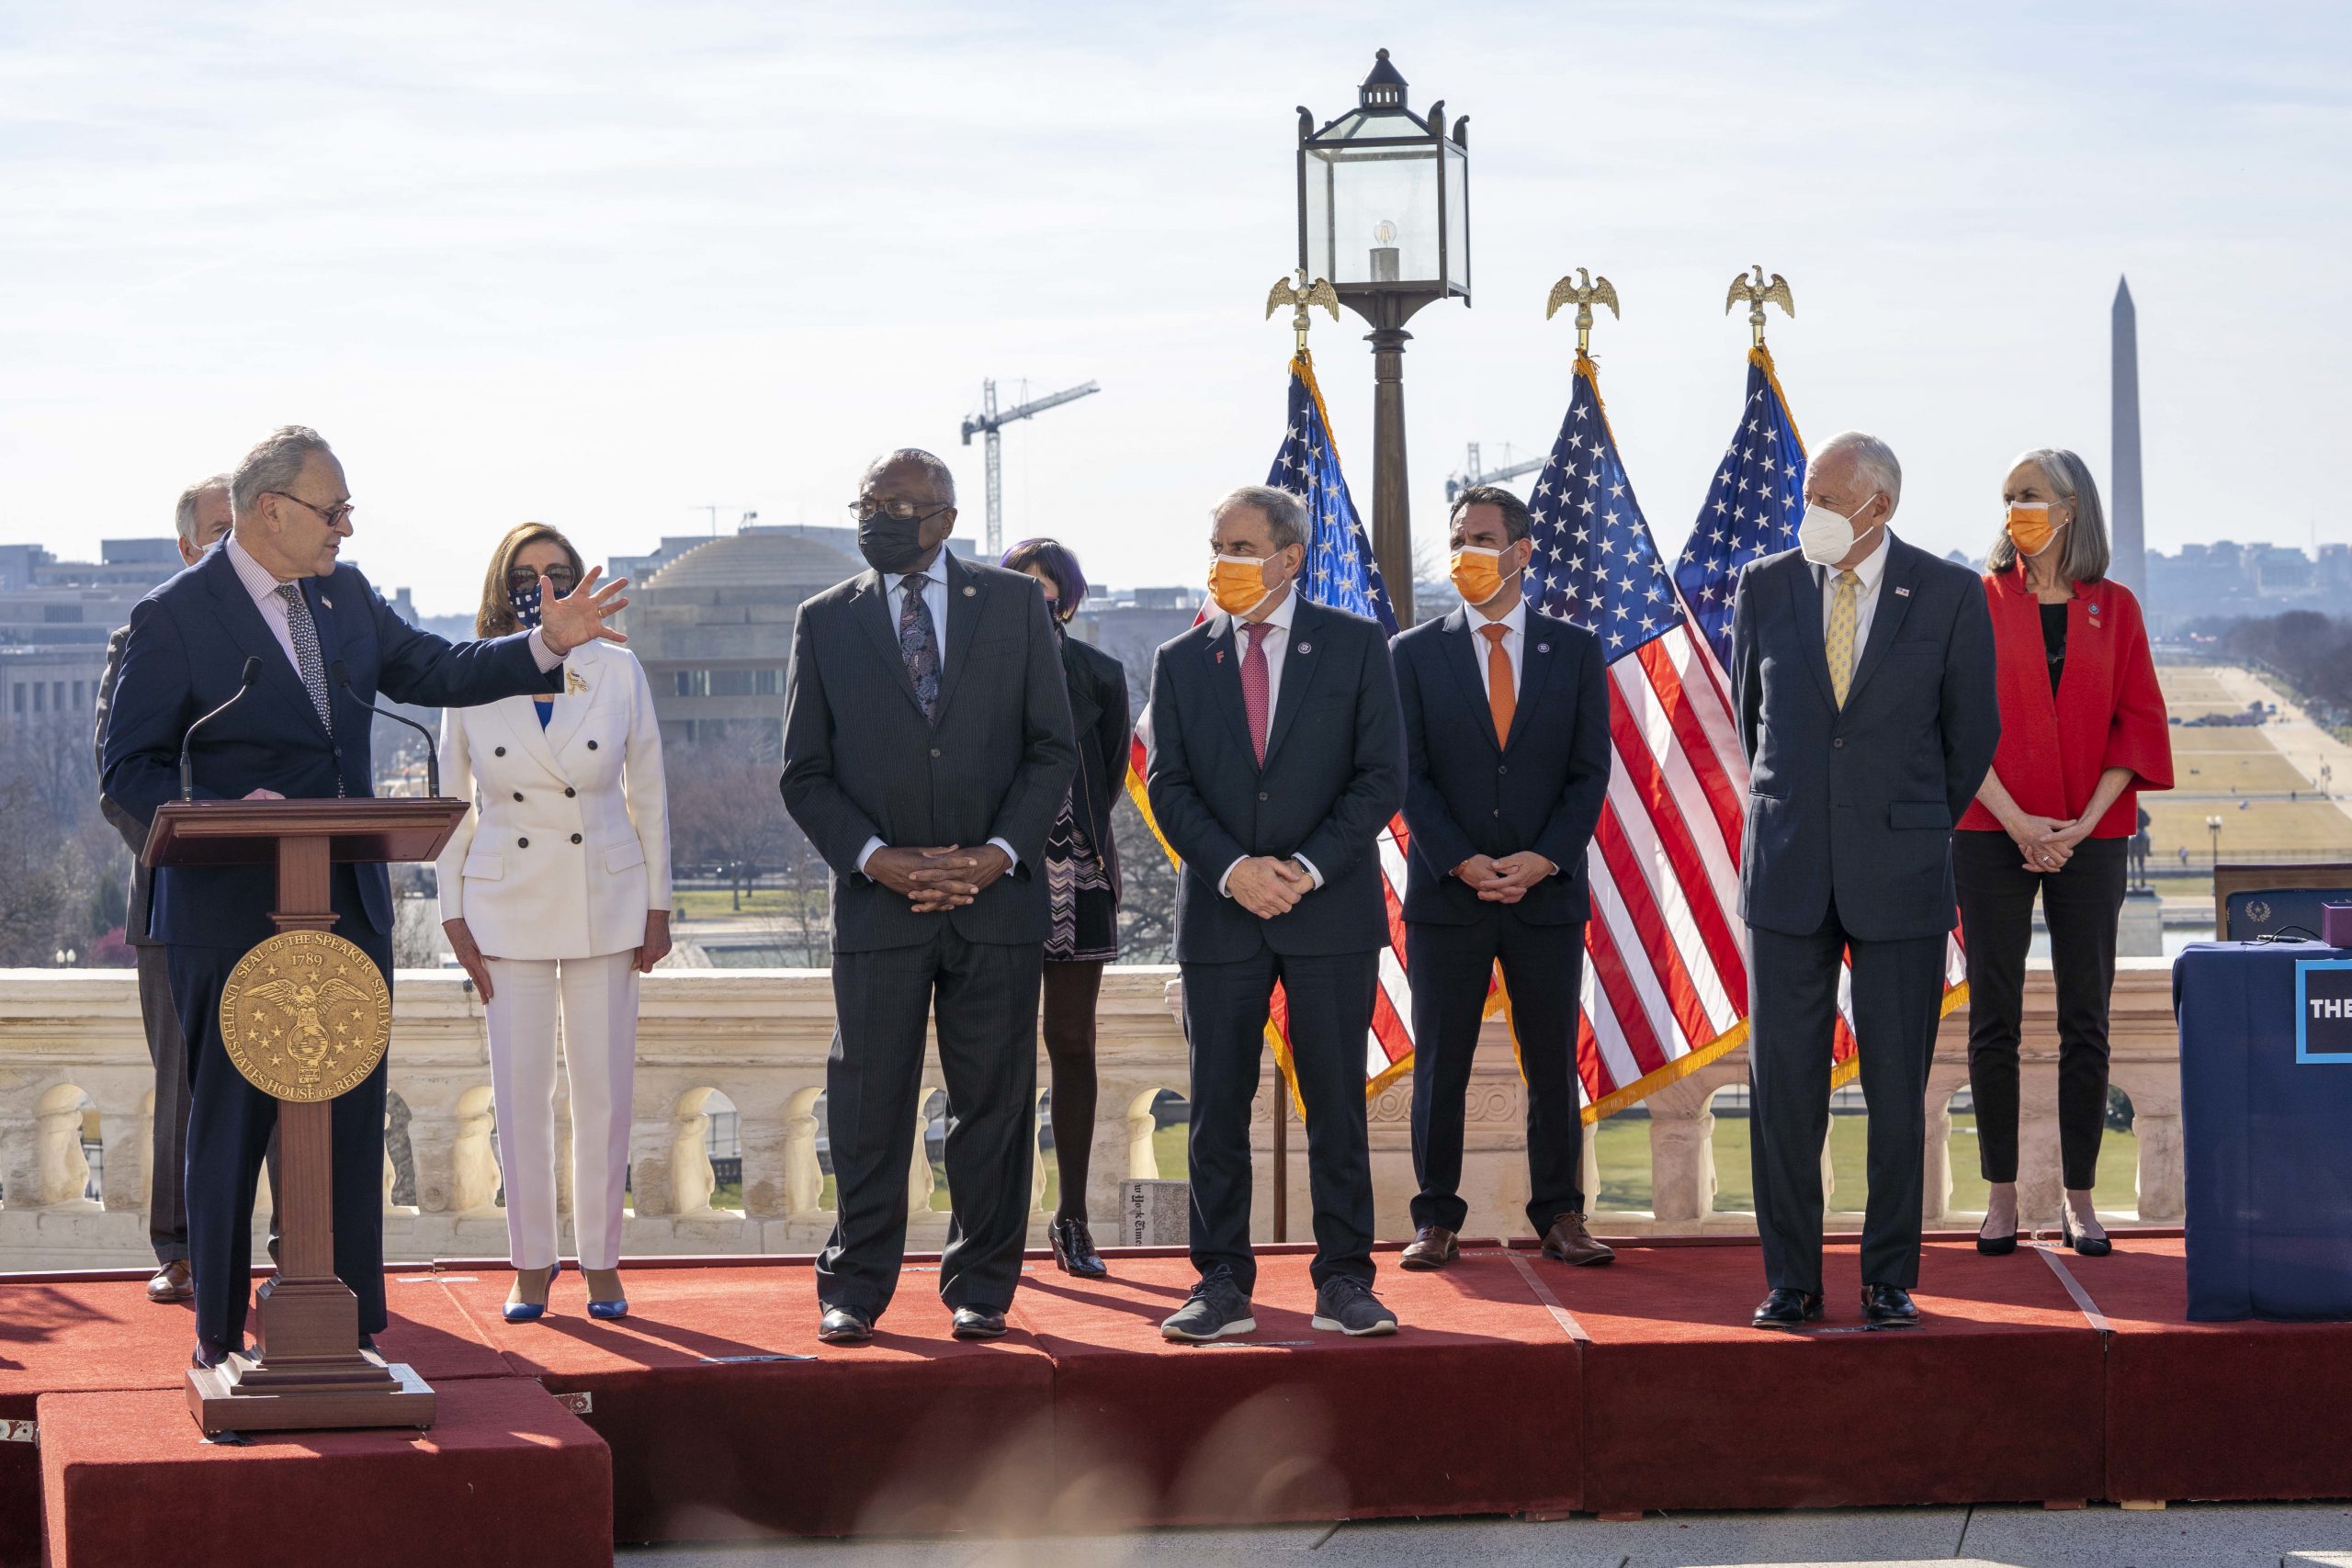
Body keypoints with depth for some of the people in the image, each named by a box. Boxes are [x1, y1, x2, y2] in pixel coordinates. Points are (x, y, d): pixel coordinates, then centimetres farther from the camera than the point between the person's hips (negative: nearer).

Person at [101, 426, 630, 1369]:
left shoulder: (344, 594, 11)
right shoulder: (174, 618, -8)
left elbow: (434, 673, 21)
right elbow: (131, 769, -8)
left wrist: (549, 645, 9)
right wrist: (220, 816, -24)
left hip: (349, 907, 6)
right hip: (234, 916, -6)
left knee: (352, 1120, 6)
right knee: (229, 1122, 1)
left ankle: (352, 1327, 13)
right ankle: (218, 1334, 10)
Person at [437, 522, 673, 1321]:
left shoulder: (619, 672, -1)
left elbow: (649, 795, 5)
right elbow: (452, 805, 5)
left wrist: (657, 906, 4)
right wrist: (455, 916, 1)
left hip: (604, 898, 0)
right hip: (506, 903, 0)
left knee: (604, 1088, 1)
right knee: (520, 1090, 1)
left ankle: (602, 1261, 11)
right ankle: (531, 1263, 10)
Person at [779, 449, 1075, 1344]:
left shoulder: (1014, 605, 7)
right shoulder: (825, 622, 7)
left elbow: (1053, 749, 5)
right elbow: (805, 774, 6)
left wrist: (999, 852, -8)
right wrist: (879, 859, -9)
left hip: (998, 894, 0)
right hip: (878, 899, 0)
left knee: (993, 1101, 3)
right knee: (869, 1103, 0)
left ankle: (981, 1287, 12)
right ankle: (854, 1289, 8)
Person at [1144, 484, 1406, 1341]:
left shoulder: (1355, 646, 3)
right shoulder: (1180, 662, 9)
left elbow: (1381, 777, -1)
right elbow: (1169, 787, 4)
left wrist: (1309, 868, -12)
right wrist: (1233, 870, -11)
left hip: (1331, 912, -2)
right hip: (1220, 916, 2)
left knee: (1337, 1104, 0)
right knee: (1216, 1108, 1)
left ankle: (1344, 1283, 5)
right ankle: (1223, 1285, 6)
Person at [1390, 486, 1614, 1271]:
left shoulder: (1575, 651, 7)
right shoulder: (1414, 653, 5)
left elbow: (1591, 771, 3)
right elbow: (1409, 774, 0)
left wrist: (1542, 860, -10)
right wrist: (1462, 864, -12)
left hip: (1547, 890, 0)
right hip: (1446, 892, 0)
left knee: (1553, 1064, 3)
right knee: (1440, 1065, 1)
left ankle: (1560, 1215, 11)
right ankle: (1436, 1220, 7)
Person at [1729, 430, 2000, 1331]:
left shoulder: (1950, 597, -3)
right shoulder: (1765, 588, 3)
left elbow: (1973, 733, 8)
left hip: (1900, 876, -2)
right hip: (1786, 874, 2)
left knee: (1897, 1087, 2)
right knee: (1782, 1085, 1)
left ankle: (1890, 1280, 12)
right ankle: (1791, 1282, 9)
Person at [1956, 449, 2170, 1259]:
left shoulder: (2114, 610, 7)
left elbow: (2139, 722, 3)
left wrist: (2083, 824, -8)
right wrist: (2018, 823, -11)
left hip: (2088, 836, 1)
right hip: (1994, 834, -1)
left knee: (2085, 1020, 1)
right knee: (1994, 1017, -1)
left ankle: (2079, 1199, 7)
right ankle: (2002, 1197, 6)